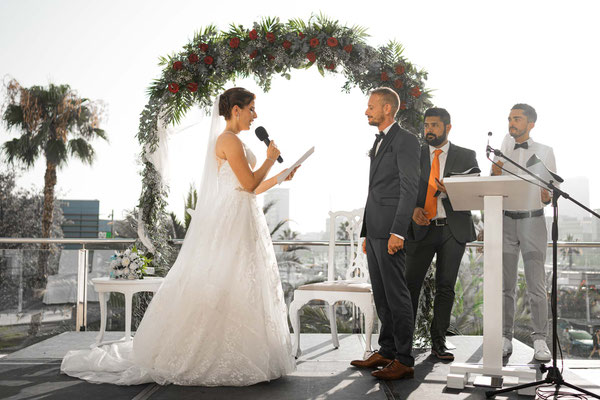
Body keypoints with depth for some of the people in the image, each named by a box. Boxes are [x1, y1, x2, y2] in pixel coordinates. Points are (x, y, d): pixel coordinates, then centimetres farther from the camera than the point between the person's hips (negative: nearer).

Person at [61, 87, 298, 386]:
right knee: (223, 287, -8)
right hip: (231, 224, -10)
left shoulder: (233, 142, 19)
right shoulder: (229, 139, -10)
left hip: (240, 224, 10)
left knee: (239, 290, 9)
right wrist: (270, 159, 0)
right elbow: (249, 184, -15)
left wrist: (279, 178, 19)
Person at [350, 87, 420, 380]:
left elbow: (410, 188, -16)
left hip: (390, 231, -9)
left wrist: (397, 232, -22)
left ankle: (404, 361, 0)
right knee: (381, 295, 12)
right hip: (374, 229, 9)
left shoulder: (405, 141, -7)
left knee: (396, 295, -6)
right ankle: (386, 352, 20)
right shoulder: (379, 142, 21)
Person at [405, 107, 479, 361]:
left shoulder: (466, 156, 7)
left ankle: (438, 342, 12)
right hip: (421, 228, 0)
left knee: (446, 287, 3)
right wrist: (413, 209, -12)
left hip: (453, 229, 0)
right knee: (411, 285, -3)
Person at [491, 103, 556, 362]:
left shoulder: (545, 152, 8)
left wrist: (547, 197, -15)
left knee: (536, 285, -5)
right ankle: (505, 339, 9)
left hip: (533, 221, -2)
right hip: (505, 221, 2)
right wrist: (494, 175, -8)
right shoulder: (501, 152, 13)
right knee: (505, 285, 4)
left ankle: (540, 340, 1)